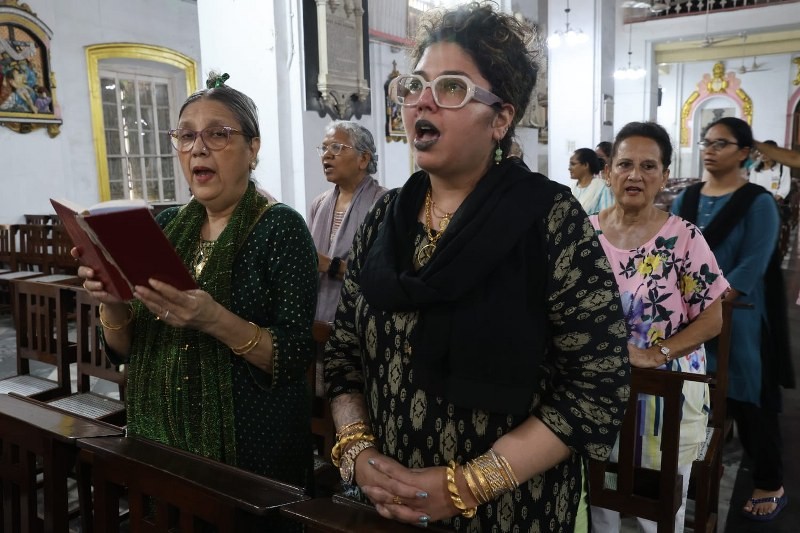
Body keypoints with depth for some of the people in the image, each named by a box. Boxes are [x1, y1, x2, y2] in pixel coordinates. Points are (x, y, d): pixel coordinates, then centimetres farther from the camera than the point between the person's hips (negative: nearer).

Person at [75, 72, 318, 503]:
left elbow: (295, 356, -19)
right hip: (160, 437, 5)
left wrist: (215, 320, -32)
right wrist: (111, 302, -14)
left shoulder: (280, 228, -12)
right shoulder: (166, 226, 3)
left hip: (251, 450, -5)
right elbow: (125, 350, 5)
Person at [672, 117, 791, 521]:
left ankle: (770, 485, 23)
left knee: (747, 401, 5)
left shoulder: (758, 203, -7)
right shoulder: (685, 198, 8)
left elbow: (749, 269, -15)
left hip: (735, 317, -4)